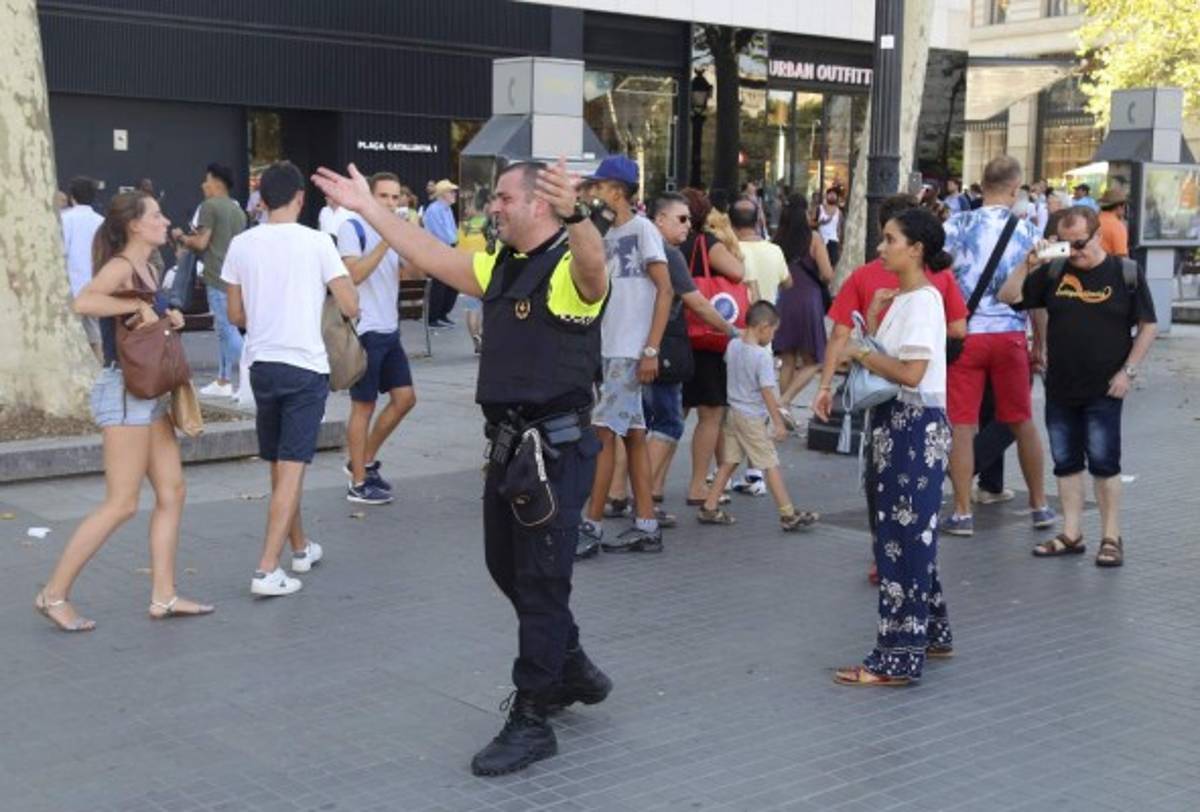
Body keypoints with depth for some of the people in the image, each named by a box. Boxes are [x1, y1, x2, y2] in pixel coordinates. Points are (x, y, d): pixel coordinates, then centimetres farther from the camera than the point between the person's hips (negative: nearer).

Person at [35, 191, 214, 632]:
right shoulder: (119, 267, -14)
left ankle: (163, 597, 12)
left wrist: (168, 318, 9)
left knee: (171, 493, 8)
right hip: (124, 391, -10)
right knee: (121, 505, -7)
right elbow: (84, 302, -35)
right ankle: (54, 594, 2)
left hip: (150, 391, 10)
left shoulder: (146, 269, 13)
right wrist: (139, 306, -25)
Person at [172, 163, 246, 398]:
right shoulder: (238, 211, 16)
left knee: (228, 330, -9)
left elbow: (201, 243, -11)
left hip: (218, 278, -8)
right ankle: (223, 381, 20)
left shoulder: (210, 206, -7)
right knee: (224, 329, 15)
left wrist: (182, 237, 7)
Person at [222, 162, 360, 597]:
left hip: (262, 363, 4)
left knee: (280, 465, 19)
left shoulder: (241, 244, 2)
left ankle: (300, 546, 35)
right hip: (306, 365, -4)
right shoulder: (316, 242, -9)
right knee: (292, 467, -3)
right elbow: (350, 307, -9)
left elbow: (236, 315, 9)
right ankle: (267, 570, -9)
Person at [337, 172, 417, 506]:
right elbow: (354, 274, -20)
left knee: (405, 398, 9)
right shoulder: (353, 228, -9)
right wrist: (385, 242, -22)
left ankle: (365, 462, 23)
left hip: (390, 329, 8)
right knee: (364, 405, -2)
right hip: (364, 330, -8)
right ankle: (358, 484, 6)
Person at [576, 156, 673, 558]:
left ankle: (591, 526, -4)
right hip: (605, 348, 8)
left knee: (603, 431, -9)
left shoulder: (642, 229, -8)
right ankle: (646, 527, 15)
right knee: (632, 433, 10)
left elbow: (664, 291, -12)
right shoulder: (608, 234, 15)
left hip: (629, 352, -8)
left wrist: (652, 350, -17)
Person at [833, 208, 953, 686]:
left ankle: (897, 659, -1)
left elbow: (910, 373, -23)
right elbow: (884, 355, 11)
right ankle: (930, 634, 30)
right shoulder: (901, 298, 14)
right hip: (895, 423, 10)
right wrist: (874, 315, 1)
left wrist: (860, 354, -12)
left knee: (902, 539, -6)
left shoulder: (923, 300, -14)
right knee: (911, 537, 17)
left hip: (917, 427, -10)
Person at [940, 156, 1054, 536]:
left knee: (962, 426, 3)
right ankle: (1039, 505, 26)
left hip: (964, 333, -2)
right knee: (1023, 422, 15)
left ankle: (962, 512, 4)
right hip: (1010, 334, 2)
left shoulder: (957, 226, -3)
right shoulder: (1028, 232, 2)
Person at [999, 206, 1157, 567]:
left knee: (1103, 463, -2)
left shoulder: (1126, 272, -3)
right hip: (1060, 388, 4)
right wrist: (1028, 264, -8)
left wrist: (1128, 371, -8)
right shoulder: (1055, 272, 5)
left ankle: (1111, 538, 9)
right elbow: (1009, 297, 5)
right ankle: (1072, 534, 19)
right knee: (1066, 462, 10)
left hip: (1104, 390, -4)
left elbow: (1148, 327, 0)